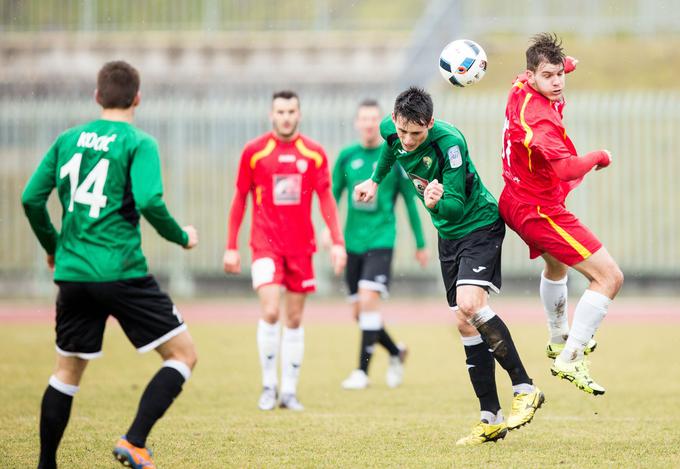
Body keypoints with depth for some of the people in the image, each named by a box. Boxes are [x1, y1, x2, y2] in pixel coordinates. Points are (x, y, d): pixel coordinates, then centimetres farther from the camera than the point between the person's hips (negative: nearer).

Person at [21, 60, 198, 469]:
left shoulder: (68, 139, 10)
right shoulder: (138, 143, -5)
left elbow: (31, 198, 9)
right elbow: (149, 201, -18)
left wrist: (53, 247, 25)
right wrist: (182, 237, -1)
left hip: (72, 272, 6)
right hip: (122, 273, -6)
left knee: (68, 371, 17)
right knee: (183, 354, 3)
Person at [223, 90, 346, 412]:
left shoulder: (313, 153, 3)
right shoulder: (254, 151, -1)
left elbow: (326, 200, 6)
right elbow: (240, 199, 5)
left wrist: (337, 242, -3)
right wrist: (231, 246, 3)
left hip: (301, 246, 2)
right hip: (265, 243, -2)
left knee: (295, 319, 6)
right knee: (270, 311, -17)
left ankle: (289, 391, 13)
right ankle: (268, 386, -4)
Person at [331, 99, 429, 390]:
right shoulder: (347, 156, 6)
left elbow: (410, 202, 5)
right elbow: (334, 195, 11)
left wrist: (420, 245, 9)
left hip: (381, 240, -4)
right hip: (353, 243, 4)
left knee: (368, 301, -19)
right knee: (359, 312, 7)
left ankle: (362, 371, -14)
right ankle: (396, 352, 32)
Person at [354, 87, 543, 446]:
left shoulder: (449, 143, -28)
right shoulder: (390, 130, -9)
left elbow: (456, 205, -27)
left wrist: (436, 203, -48)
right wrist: (375, 181, 30)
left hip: (479, 225, -7)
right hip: (449, 234, 7)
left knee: (469, 305, -27)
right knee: (466, 323, 2)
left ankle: (525, 389, -19)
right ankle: (491, 419, 5)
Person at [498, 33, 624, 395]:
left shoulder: (520, 91, -3)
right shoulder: (539, 118, -31)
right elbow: (567, 168, -42)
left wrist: (563, 64, 19)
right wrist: (600, 157, -24)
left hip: (518, 206, 11)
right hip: (542, 212, -11)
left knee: (555, 266, 38)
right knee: (610, 277, -14)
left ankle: (559, 341, 59)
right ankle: (568, 361, -14)